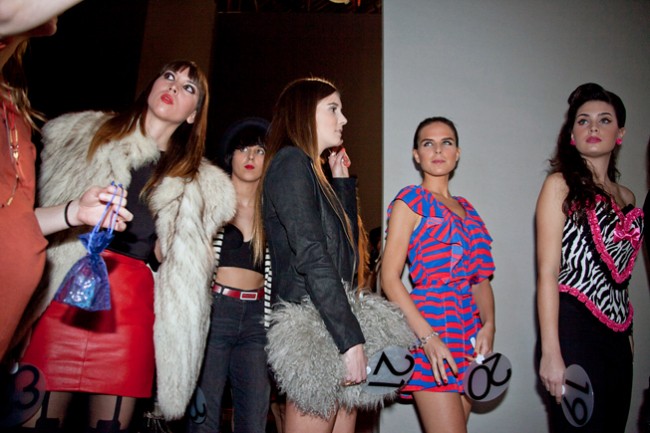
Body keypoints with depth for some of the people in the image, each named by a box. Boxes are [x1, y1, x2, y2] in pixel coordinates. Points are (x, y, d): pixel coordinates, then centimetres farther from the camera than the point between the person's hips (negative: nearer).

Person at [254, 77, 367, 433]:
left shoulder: (312, 171, 22)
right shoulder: (291, 161, -6)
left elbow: (346, 241, 22)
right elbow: (311, 257, -17)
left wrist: (342, 181, 22)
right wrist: (351, 339, -19)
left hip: (333, 326, 9)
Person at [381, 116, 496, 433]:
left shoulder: (466, 208, 17)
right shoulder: (410, 201, -1)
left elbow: (481, 278, 15)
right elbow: (390, 278, -9)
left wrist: (488, 325, -3)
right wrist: (427, 336, -18)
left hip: (469, 328, 6)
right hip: (429, 321, -6)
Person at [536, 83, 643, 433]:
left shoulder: (626, 197, 14)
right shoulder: (560, 184, -4)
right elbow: (547, 273, -12)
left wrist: (627, 332, 12)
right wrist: (550, 353, -17)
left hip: (617, 335, 6)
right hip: (575, 329, -6)